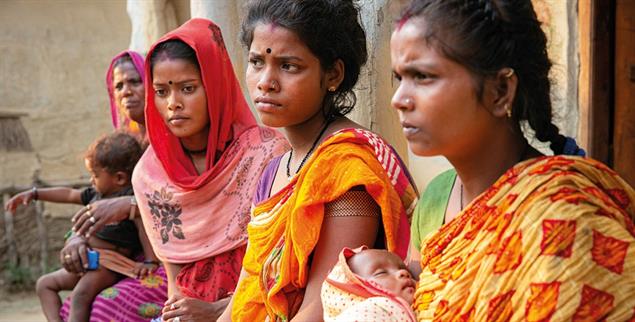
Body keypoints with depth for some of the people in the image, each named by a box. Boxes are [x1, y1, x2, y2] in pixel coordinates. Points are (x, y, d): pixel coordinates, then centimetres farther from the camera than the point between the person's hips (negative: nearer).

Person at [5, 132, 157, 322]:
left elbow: (144, 226, -24)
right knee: (44, 284, 14)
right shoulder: (96, 194, 15)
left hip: (110, 264, -11)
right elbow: (69, 194, 26)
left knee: (80, 294, -34)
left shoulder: (130, 197, -14)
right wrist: (33, 194, 29)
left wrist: (151, 261, -32)